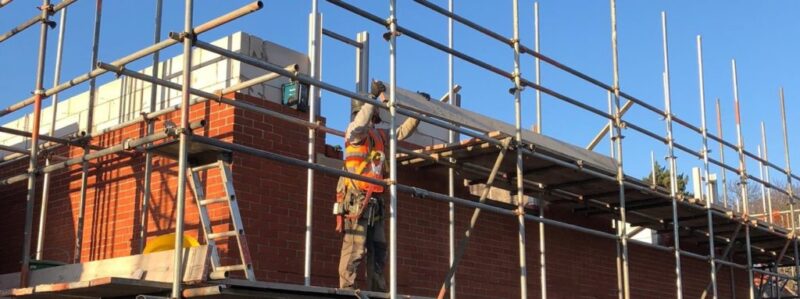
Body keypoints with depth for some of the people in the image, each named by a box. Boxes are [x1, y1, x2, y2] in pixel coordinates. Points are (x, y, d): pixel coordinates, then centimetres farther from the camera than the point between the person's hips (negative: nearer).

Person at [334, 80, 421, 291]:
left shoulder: (380, 135, 21)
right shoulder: (355, 130, -2)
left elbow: (403, 131, 32)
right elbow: (359, 125, -26)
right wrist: (373, 98, -29)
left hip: (375, 200, 8)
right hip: (357, 198, -8)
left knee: (378, 250, 9)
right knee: (354, 248, -13)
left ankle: (378, 292, 14)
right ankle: (346, 289, -13)